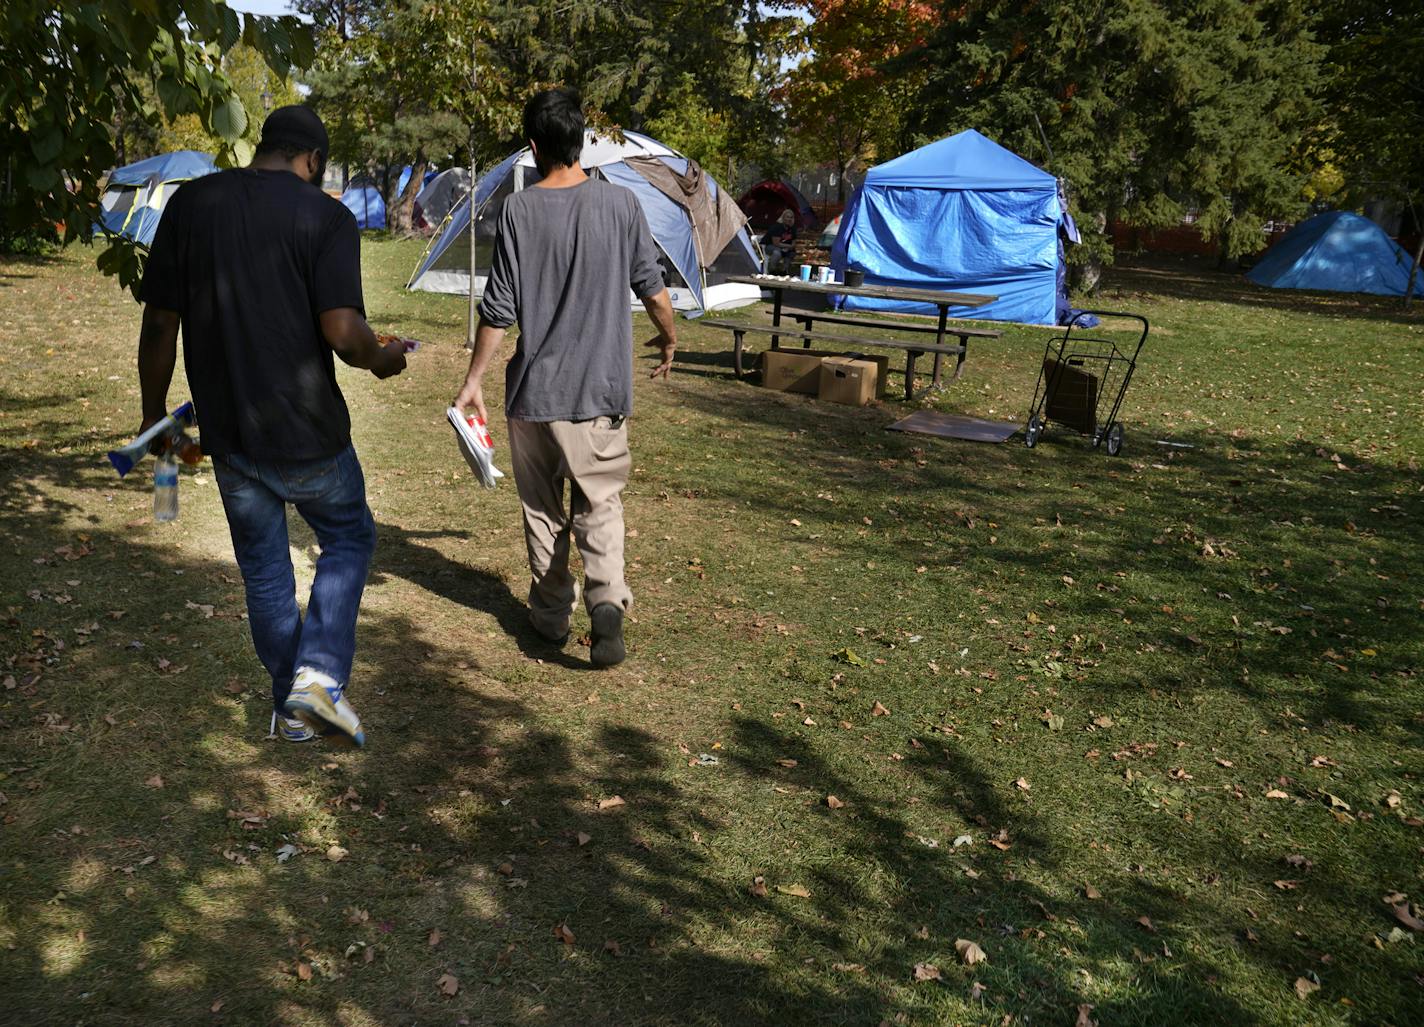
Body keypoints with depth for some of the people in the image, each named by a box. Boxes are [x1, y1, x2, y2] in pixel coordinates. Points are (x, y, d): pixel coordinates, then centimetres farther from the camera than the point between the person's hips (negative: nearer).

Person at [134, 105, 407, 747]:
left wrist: (154, 412, 13)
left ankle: (291, 707, 26)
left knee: (263, 567, 17)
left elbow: (159, 322, 2)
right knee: (348, 538, 18)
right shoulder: (325, 217, -10)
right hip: (305, 431, -4)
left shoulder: (189, 205, 2)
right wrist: (381, 358, 1)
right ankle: (319, 674, 2)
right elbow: (342, 331, -20)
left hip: (225, 431, 4)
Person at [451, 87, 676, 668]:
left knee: (541, 505, 15)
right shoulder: (620, 204, -4)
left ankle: (551, 614, 25)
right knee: (599, 502, 10)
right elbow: (651, 289, 4)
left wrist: (473, 380, 4)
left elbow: (498, 309, -7)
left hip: (533, 390, 0)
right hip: (600, 387, 0)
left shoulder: (519, 211, -7)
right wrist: (669, 340, 24)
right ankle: (607, 599, -13)